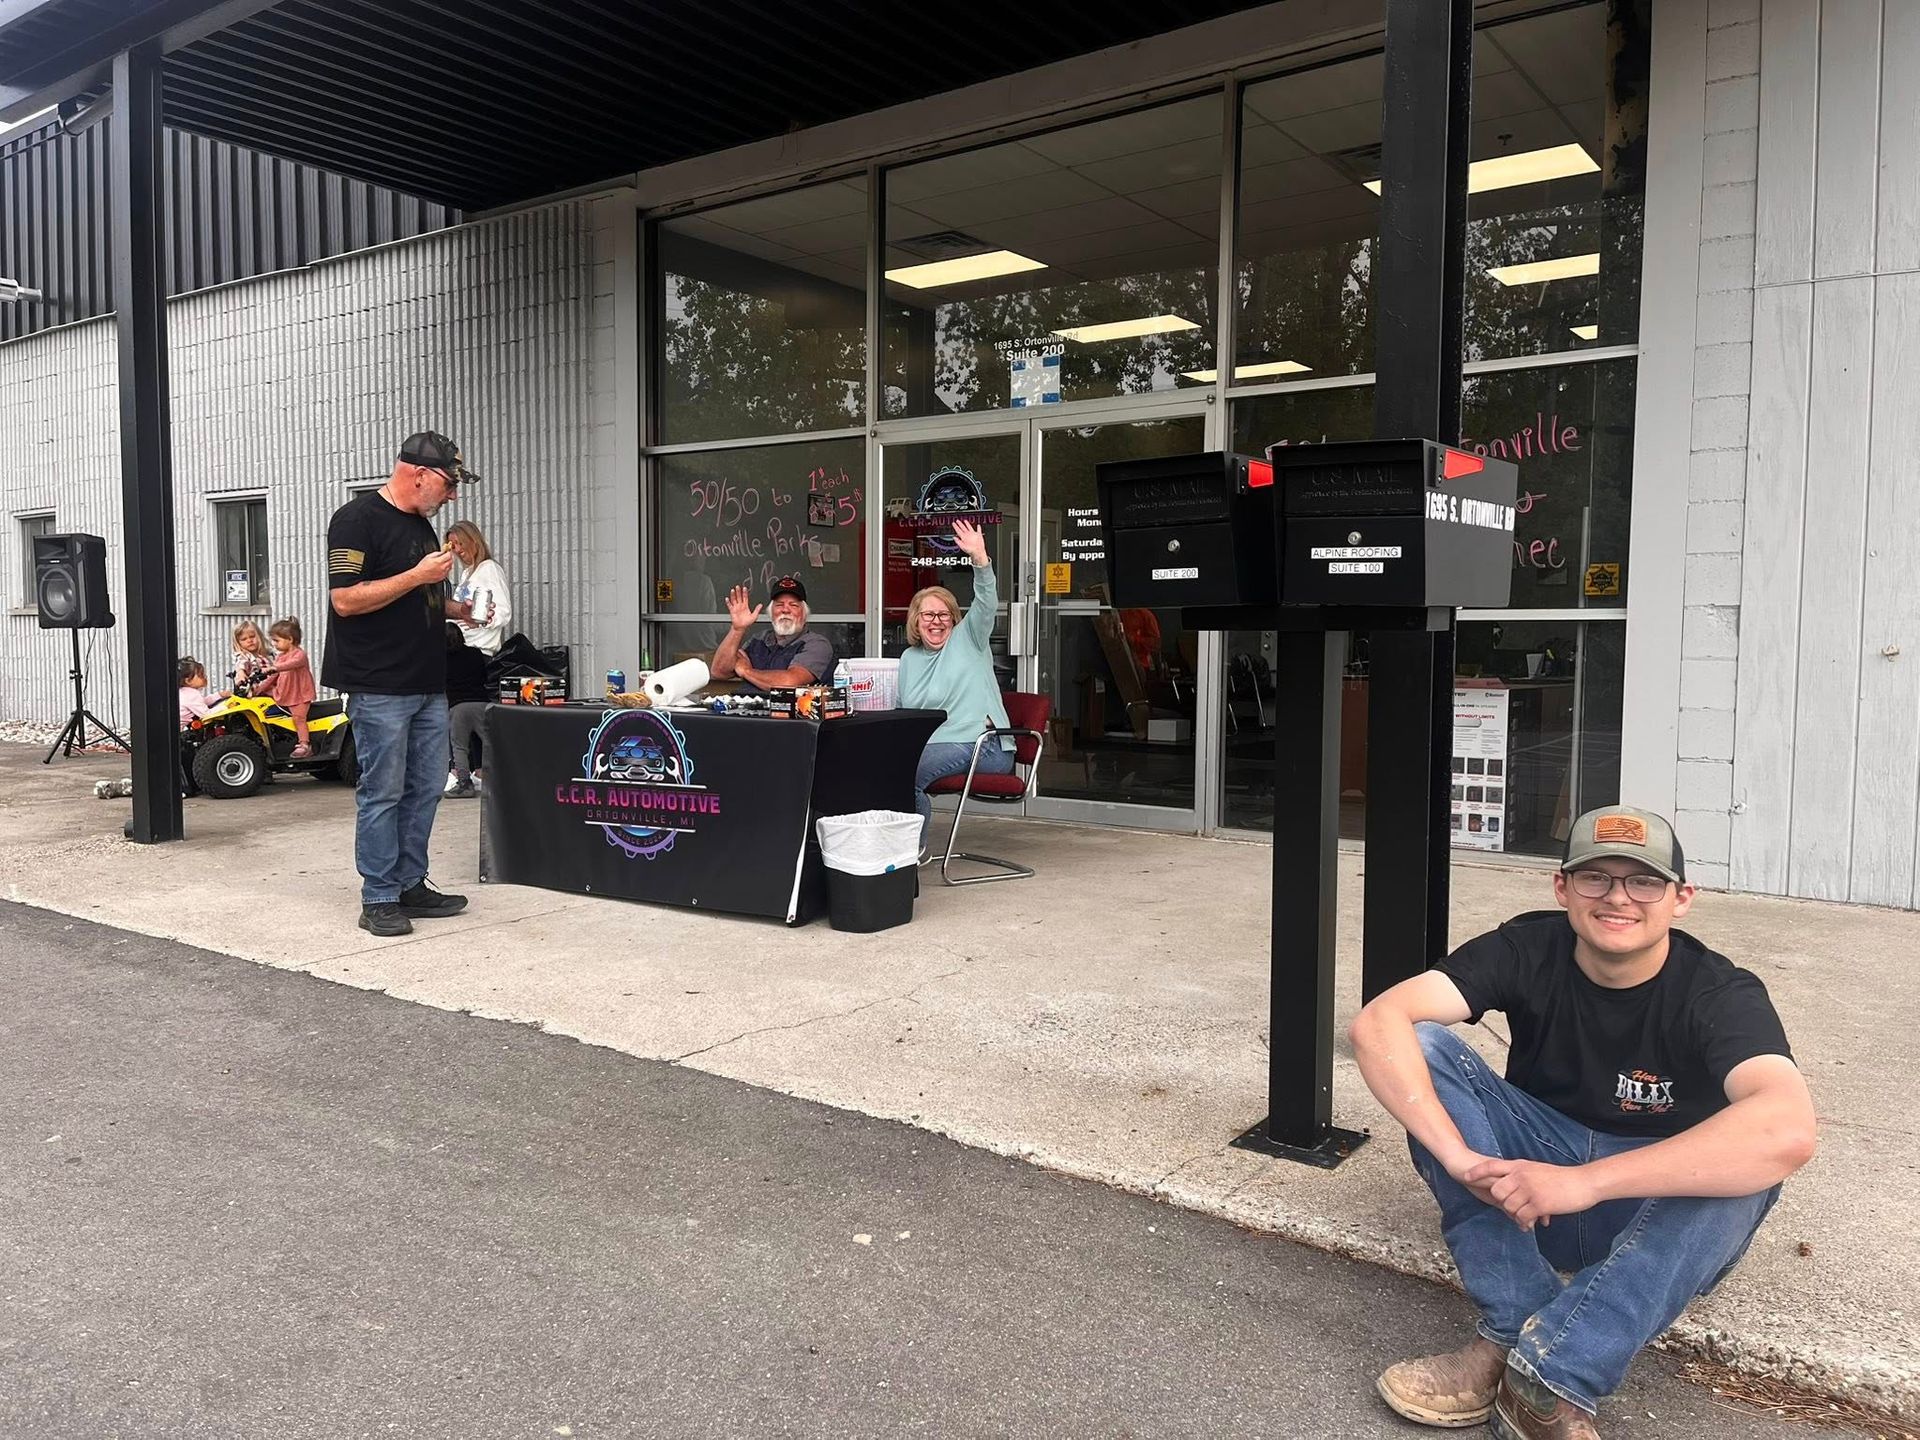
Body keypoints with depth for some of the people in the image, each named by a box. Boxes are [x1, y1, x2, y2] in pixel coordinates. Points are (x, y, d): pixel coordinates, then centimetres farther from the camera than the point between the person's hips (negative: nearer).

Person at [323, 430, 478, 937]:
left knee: (425, 789, 11)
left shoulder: (422, 525, 18)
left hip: (428, 684, 8)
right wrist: (418, 576, -17)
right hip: (379, 687, -8)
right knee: (383, 792, -3)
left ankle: (412, 885, 21)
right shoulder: (357, 519, -9)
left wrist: (453, 606, 14)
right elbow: (346, 599, -18)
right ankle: (379, 899, 6)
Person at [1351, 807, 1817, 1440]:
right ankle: (1516, 1327, -26)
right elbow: (1379, 1021, -26)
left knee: (1743, 1159, -34)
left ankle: (1547, 1375, -33)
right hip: (1527, 1183, 2)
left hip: (1654, 1213, -2)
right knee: (1424, 1045, -21)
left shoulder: (1721, 994, -18)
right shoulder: (1529, 949, -12)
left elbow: (1788, 1130, -40)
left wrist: (1585, 1181, -44)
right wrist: (1459, 1156, -40)